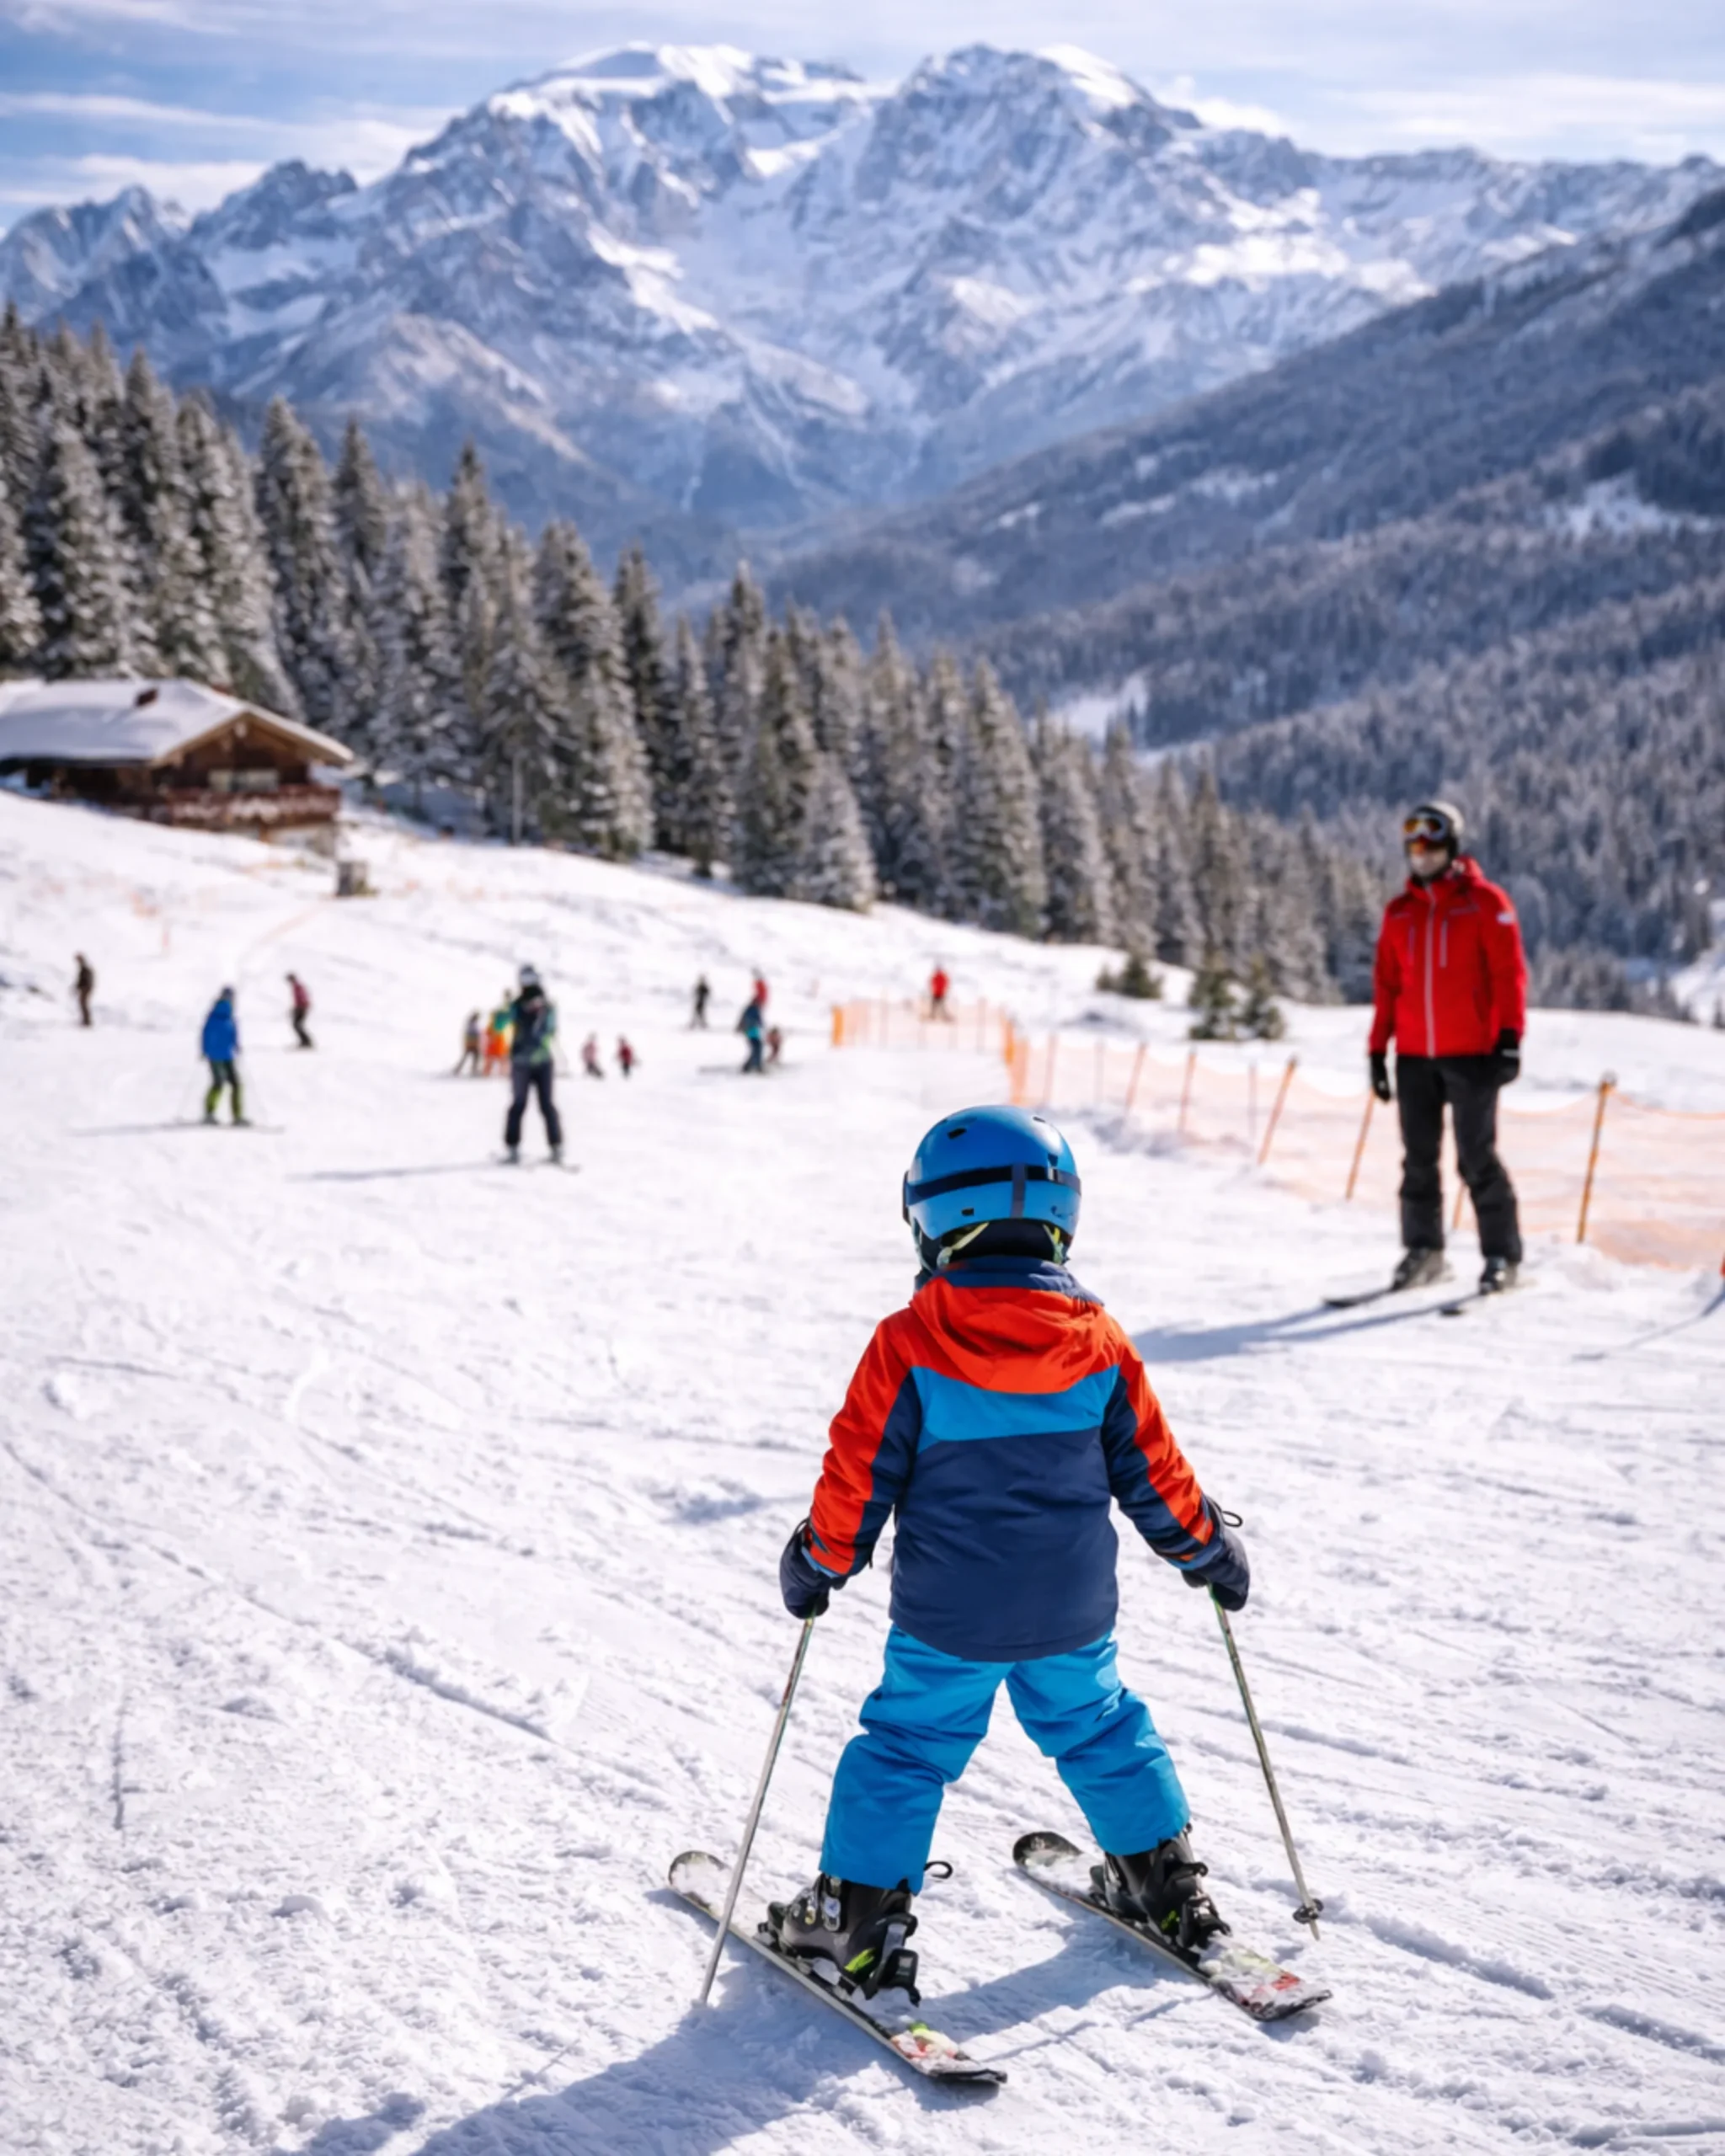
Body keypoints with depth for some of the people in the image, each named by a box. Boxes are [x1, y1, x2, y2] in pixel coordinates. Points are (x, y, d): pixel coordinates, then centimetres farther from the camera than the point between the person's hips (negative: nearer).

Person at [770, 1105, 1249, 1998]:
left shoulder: (907, 1345, -14)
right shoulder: (1101, 1343, -4)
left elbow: (859, 1478, -8)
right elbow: (1153, 1473, 3)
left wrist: (817, 1563, 8)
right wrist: (1209, 1549, 19)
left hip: (945, 1619, -3)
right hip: (1073, 1613, 3)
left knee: (905, 1744, 10)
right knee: (1098, 1728, 22)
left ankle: (857, 1914, 12)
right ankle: (1166, 1887, 31)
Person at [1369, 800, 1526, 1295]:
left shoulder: (1484, 902, -2)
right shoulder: (1399, 911, 11)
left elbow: (1509, 972, -5)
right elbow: (1386, 984, 13)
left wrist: (1510, 1036, -14)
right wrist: (1378, 1050, 9)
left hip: (1471, 1055, -5)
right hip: (1414, 1057, 5)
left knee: (1477, 1157, -4)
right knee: (1418, 1158, 8)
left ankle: (1502, 1255, 5)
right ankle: (1422, 1250, 18)